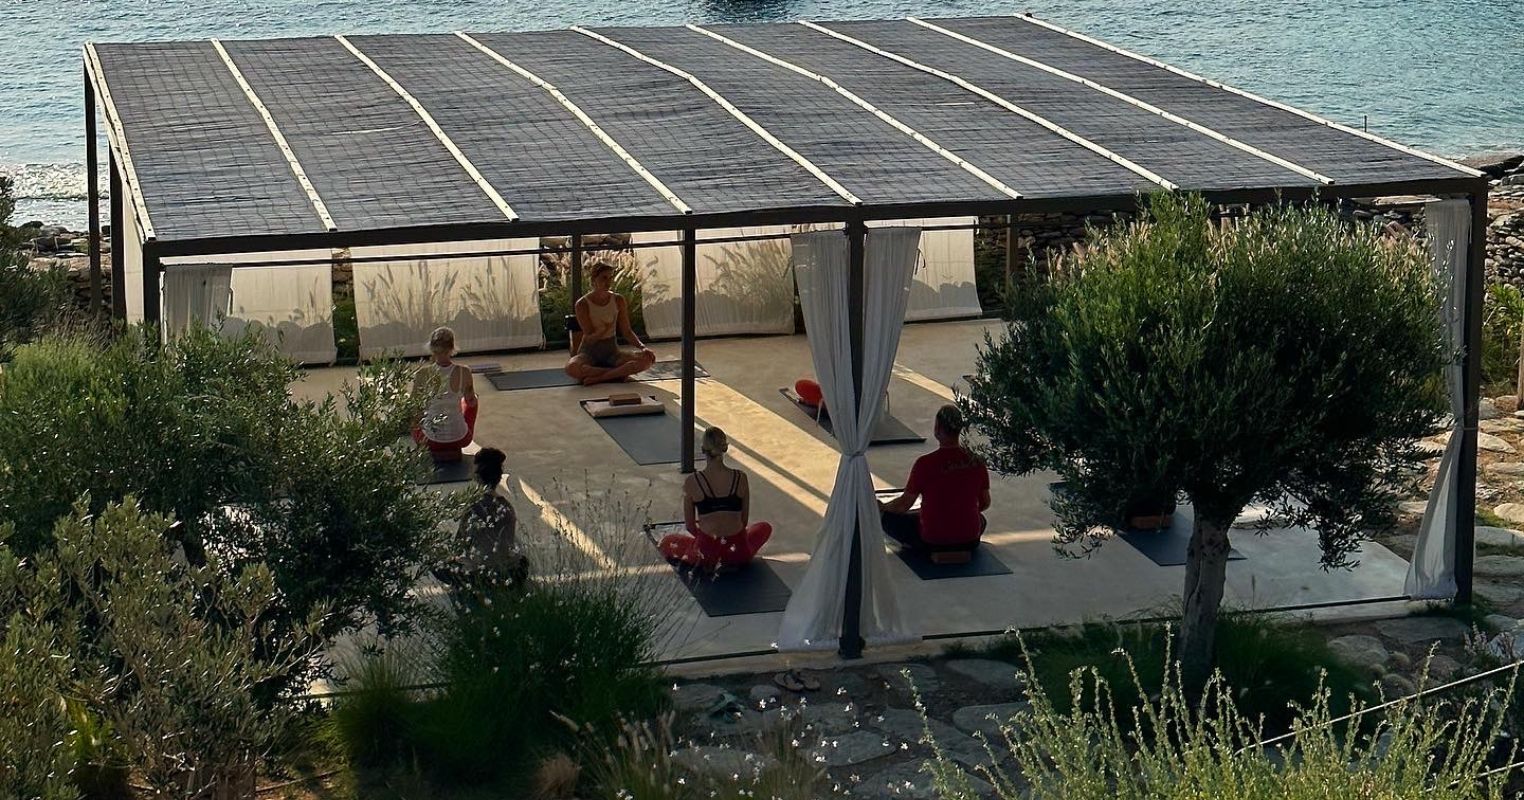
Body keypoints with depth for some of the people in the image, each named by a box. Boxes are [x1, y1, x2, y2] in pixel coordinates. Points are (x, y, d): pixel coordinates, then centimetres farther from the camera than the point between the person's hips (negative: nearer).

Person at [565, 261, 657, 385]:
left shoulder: (618, 300, 0)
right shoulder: (582, 304, -11)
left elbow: (627, 331, 4)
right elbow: (589, 338, -12)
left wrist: (642, 347, -15)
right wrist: (605, 329, -32)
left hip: (612, 351, 3)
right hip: (589, 352, -3)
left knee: (647, 359, -24)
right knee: (571, 368, -39)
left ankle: (598, 378, -25)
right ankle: (618, 372, -24)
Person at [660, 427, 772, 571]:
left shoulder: (692, 482, -10)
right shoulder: (740, 478, -6)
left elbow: (689, 525, -1)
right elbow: (744, 520, 4)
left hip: (706, 553, -1)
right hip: (737, 551, 1)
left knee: (667, 542, 31)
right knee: (765, 528, 35)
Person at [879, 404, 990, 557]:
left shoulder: (925, 464, -18)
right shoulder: (976, 462, -7)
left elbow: (904, 504, -8)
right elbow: (985, 503, 7)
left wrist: (881, 507, 14)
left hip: (932, 542, -4)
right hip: (969, 542, 4)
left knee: (888, 517, 13)